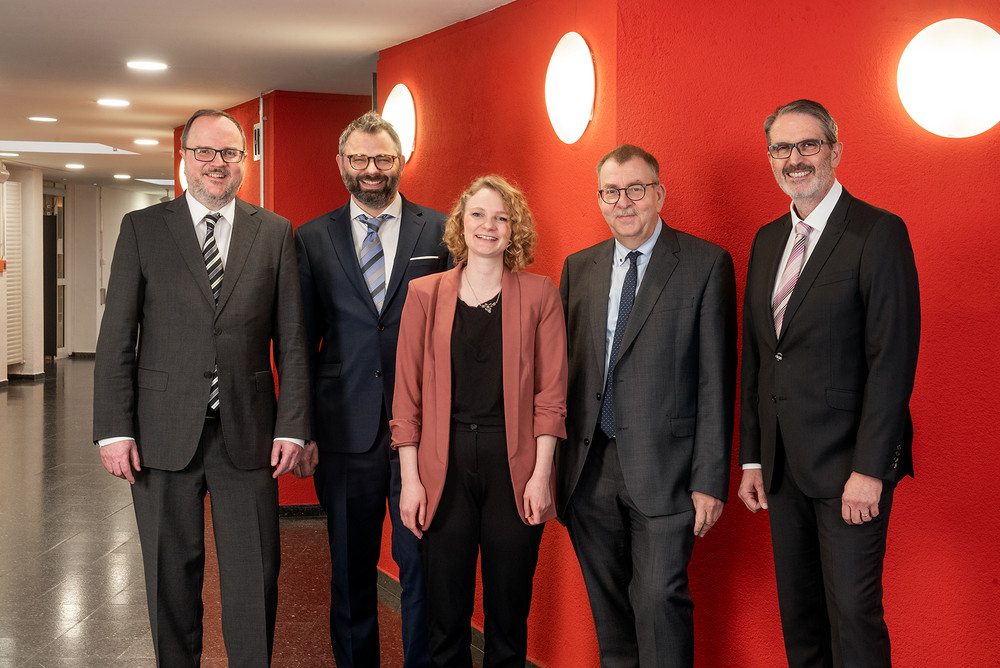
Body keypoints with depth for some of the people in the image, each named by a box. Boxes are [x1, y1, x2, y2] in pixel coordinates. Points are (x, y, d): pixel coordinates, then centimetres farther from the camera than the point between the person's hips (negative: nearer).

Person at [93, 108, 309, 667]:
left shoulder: (276, 233, 6)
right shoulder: (142, 229, 4)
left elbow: (292, 340, 4)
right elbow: (117, 337, 1)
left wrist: (293, 427, -3)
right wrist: (114, 429, -6)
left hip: (247, 432, 0)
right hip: (164, 432, 0)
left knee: (256, 575, 5)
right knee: (172, 573, 10)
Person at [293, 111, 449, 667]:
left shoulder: (439, 232, 4)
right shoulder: (312, 239, 7)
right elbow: (300, 343, 7)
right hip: (345, 430, 1)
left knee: (424, 565, 3)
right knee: (351, 569, 11)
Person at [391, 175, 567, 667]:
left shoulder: (538, 295, 5)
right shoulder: (425, 294, 7)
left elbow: (550, 392, 2)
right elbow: (408, 394, 5)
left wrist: (541, 474, -6)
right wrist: (410, 478, -2)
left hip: (514, 463, 0)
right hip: (444, 465, 1)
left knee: (509, 611, 5)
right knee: (446, 612, 4)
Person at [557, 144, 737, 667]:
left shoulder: (706, 264, -2)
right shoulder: (579, 268, 12)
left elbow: (716, 379, -5)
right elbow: (562, 367, 13)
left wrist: (710, 479, -10)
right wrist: (552, 465, 7)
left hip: (663, 467, -4)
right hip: (589, 471, 4)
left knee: (660, 598, -8)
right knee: (607, 605, 12)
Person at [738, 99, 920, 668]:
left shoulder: (879, 232, -9)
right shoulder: (767, 240, 13)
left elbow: (892, 359, -15)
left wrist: (870, 468, -19)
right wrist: (751, 458, 11)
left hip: (849, 464, -6)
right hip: (783, 466, 7)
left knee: (853, 611, -3)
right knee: (798, 612, 13)